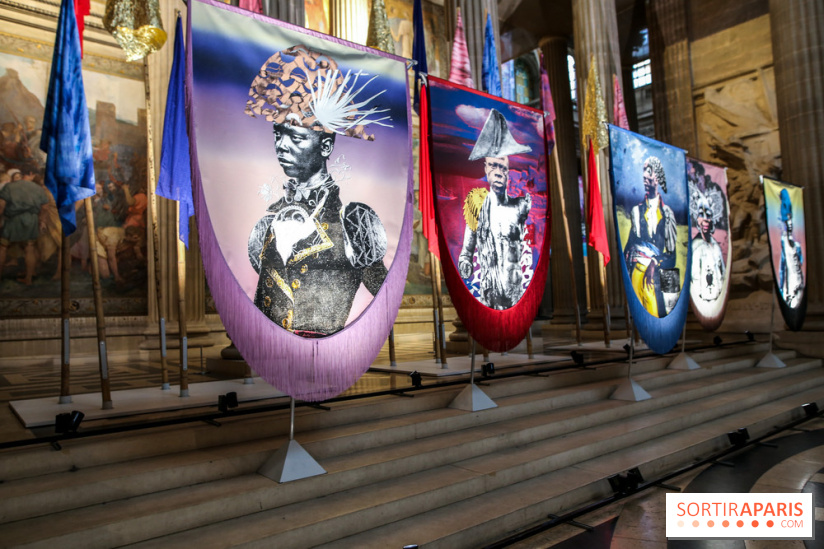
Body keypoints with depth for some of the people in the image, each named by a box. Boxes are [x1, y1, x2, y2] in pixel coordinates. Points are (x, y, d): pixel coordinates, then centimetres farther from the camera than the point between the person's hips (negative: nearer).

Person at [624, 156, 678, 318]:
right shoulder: (636, 210, 12)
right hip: (637, 272, 1)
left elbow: (672, 252, 6)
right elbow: (629, 246, 8)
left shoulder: (667, 212, 8)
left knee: (660, 312, -9)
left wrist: (655, 263, -13)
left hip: (660, 273, -1)